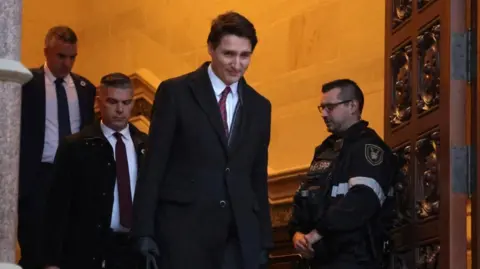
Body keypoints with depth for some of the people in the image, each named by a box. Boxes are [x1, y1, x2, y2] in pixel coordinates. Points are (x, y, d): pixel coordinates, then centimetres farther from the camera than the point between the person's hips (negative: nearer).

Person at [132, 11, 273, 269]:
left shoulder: (259, 106, 14)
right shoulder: (175, 92, 1)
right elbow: (154, 165, -1)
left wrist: (263, 240, 13)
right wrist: (145, 231, -7)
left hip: (241, 232, 4)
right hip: (184, 226, -4)